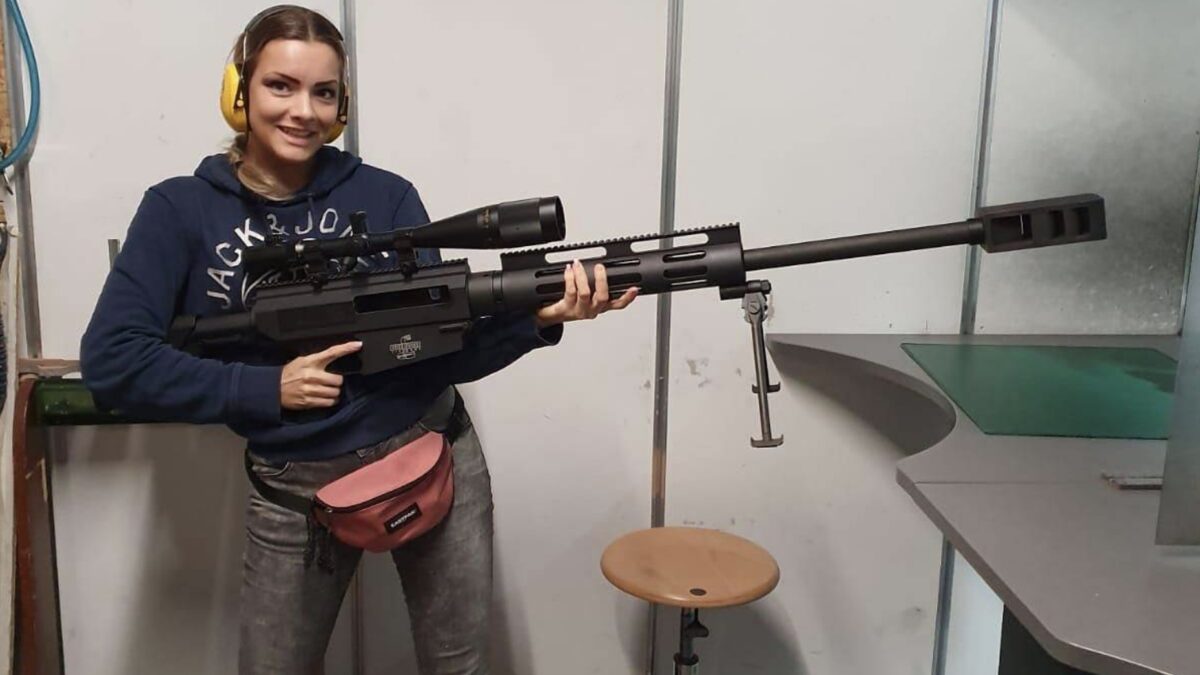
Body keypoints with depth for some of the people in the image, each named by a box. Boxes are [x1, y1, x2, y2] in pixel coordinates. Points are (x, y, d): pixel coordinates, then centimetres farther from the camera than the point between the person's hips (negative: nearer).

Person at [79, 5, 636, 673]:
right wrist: (263, 389, -16)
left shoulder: (385, 197, -4)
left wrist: (537, 319, -26)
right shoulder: (182, 210, -5)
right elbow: (111, 360, -12)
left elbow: (441, 353, -8)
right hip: (295, 488, 0)